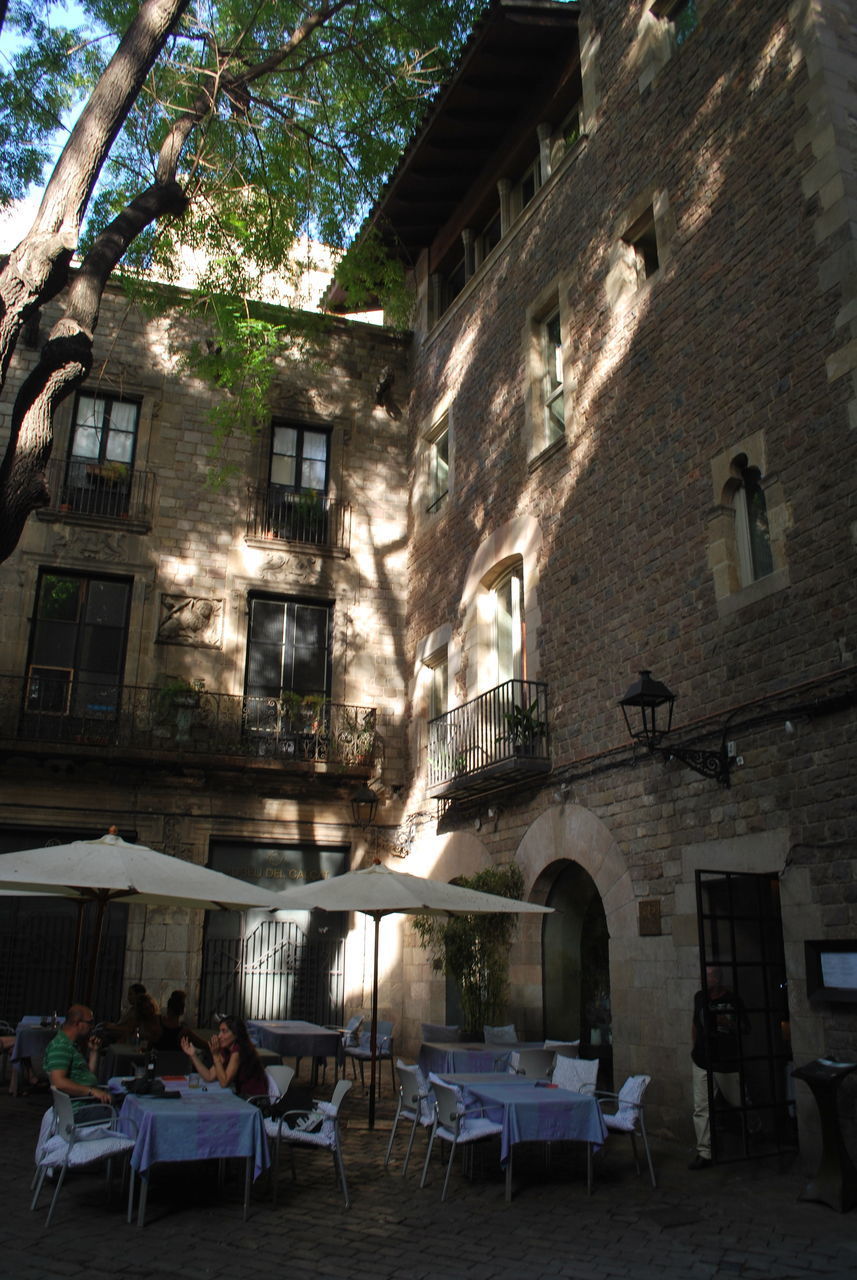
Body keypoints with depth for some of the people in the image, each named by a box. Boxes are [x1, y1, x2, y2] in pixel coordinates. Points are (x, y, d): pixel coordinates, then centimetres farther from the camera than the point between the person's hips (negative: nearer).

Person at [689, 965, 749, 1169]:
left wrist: (731, 1026, -22)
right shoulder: (700, 997, 5)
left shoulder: (733, 1001, -9)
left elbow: (745, 1029, -3)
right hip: (703, 1061, 4)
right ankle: (704, 1154, 4)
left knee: (738, 1102, 13)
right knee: (701, 1108, -1)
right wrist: (693, 1048, 17)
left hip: (727, 1062, -4)